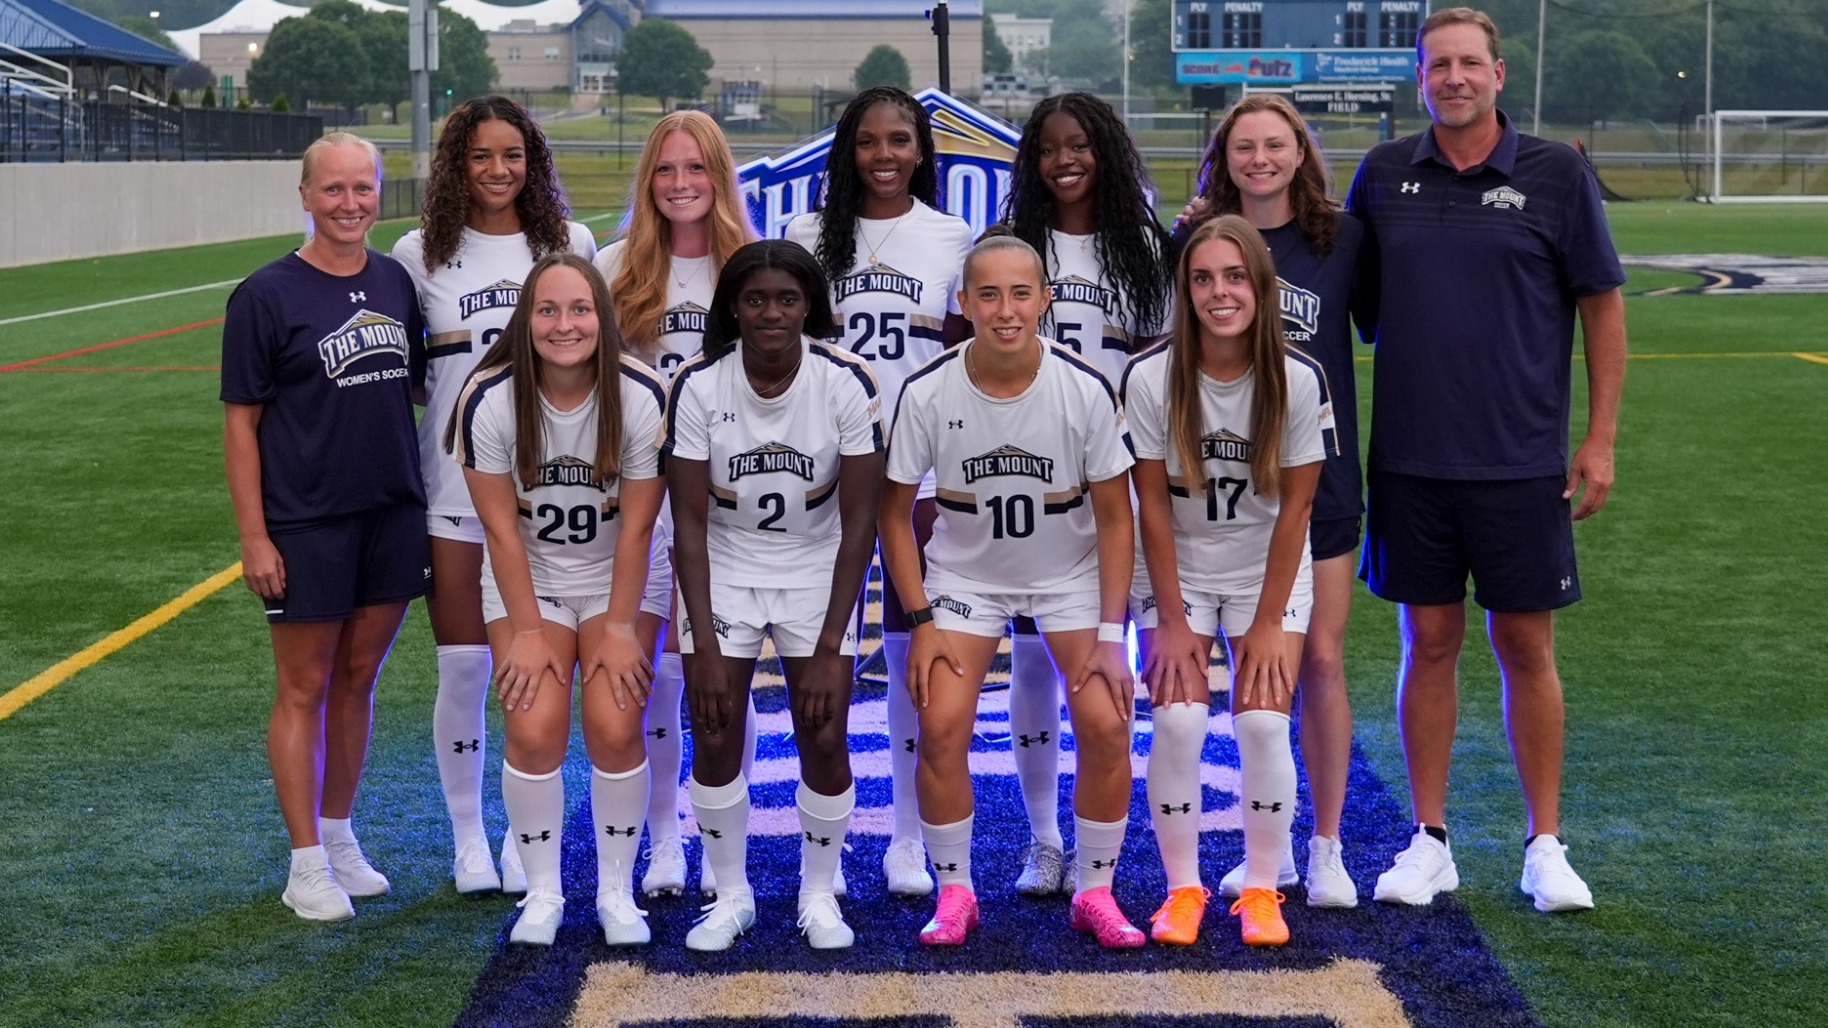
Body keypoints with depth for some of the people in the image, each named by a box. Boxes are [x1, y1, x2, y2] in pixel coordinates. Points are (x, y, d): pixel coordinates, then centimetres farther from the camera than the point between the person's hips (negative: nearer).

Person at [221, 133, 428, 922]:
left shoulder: (396, 283, 6)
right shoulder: (268, 295, -8)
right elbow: (240, 420, -7)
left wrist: (424, 503, 9)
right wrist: (253, 536, -12)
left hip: (393, 517, 5)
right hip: (306, 526, -5)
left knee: (357, 681, 14)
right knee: (304, 691, 3)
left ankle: (340, 836, 28)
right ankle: (308, 865, 11)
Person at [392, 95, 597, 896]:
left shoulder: (570, 245, 5)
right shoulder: (421, 254, 3)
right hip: (454, 484, 0)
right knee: (462, 666, 3)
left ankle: (526, 841, 17)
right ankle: (468, 843, 16)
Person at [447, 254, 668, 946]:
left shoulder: (642, 397, -19)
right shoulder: (489, 400, -18)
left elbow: (636, 527, -13)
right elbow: (501, 527, -13)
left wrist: (619, 628, -11)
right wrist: (528, 631, -12)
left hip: (618, 578, 0)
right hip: (527, 579, 0)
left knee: (614, 728, -14)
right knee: (534, 729, -15)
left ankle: (616, 892, 5)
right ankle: (542, 893, 5)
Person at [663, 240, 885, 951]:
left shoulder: (847, 383, -18)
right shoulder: (698, 385, -16)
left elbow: (859, 522, -14)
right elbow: (689, 521, -13)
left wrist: (829, 646, -17)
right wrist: (703, 644, -17)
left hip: (817, 568, 0)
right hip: (723, 566, 1)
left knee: (825, 738, -8)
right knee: (715, 738, -5)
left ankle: (819, 896, 13)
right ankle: (731, 895, 14)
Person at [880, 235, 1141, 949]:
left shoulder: (1086, 390, -19)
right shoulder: (928, 393, -19)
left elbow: (1114, 516, -10)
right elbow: (894, 512, -7)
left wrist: (1110, 633, -13)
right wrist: (921, 621, -12)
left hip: (1071, 575, 0)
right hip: (965, 574, 0)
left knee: (1106, 724, -14)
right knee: (941, 725, -15)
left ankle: (1096, 892, 6)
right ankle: (954, 891, 5)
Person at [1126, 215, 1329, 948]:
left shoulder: (1298, 378, -16)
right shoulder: (1151, 377, -17)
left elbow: (1295, 508, -10)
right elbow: (1153, 504, -11)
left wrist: (1268, 622, -10)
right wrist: (1172, 620, -10)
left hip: (1267, 571, 0)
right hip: (1177, 571, 0)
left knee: (1263, 721, -14)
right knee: (1179, 720, -15)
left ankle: (1262, 890, 4)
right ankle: (1182, 889, 1)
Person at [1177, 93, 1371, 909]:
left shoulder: (1341, 237, 0)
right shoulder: (1195, 240, 2)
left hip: (1318, 474, -1)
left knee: (1320, 660, -1)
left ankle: (1327, 848, 11)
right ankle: (1267, 847, 18)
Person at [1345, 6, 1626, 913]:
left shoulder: (1555, 173, -2)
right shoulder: (1384, 174, 4)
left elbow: (1602, 304, 2)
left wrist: (1600, 440, -2)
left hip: (1521, 460, -2)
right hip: (1410, 457, 2)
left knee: (1525, 646, 4)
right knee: (1429, 642, 8)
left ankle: (1544, 847, 15)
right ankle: (1429, 842, 17)